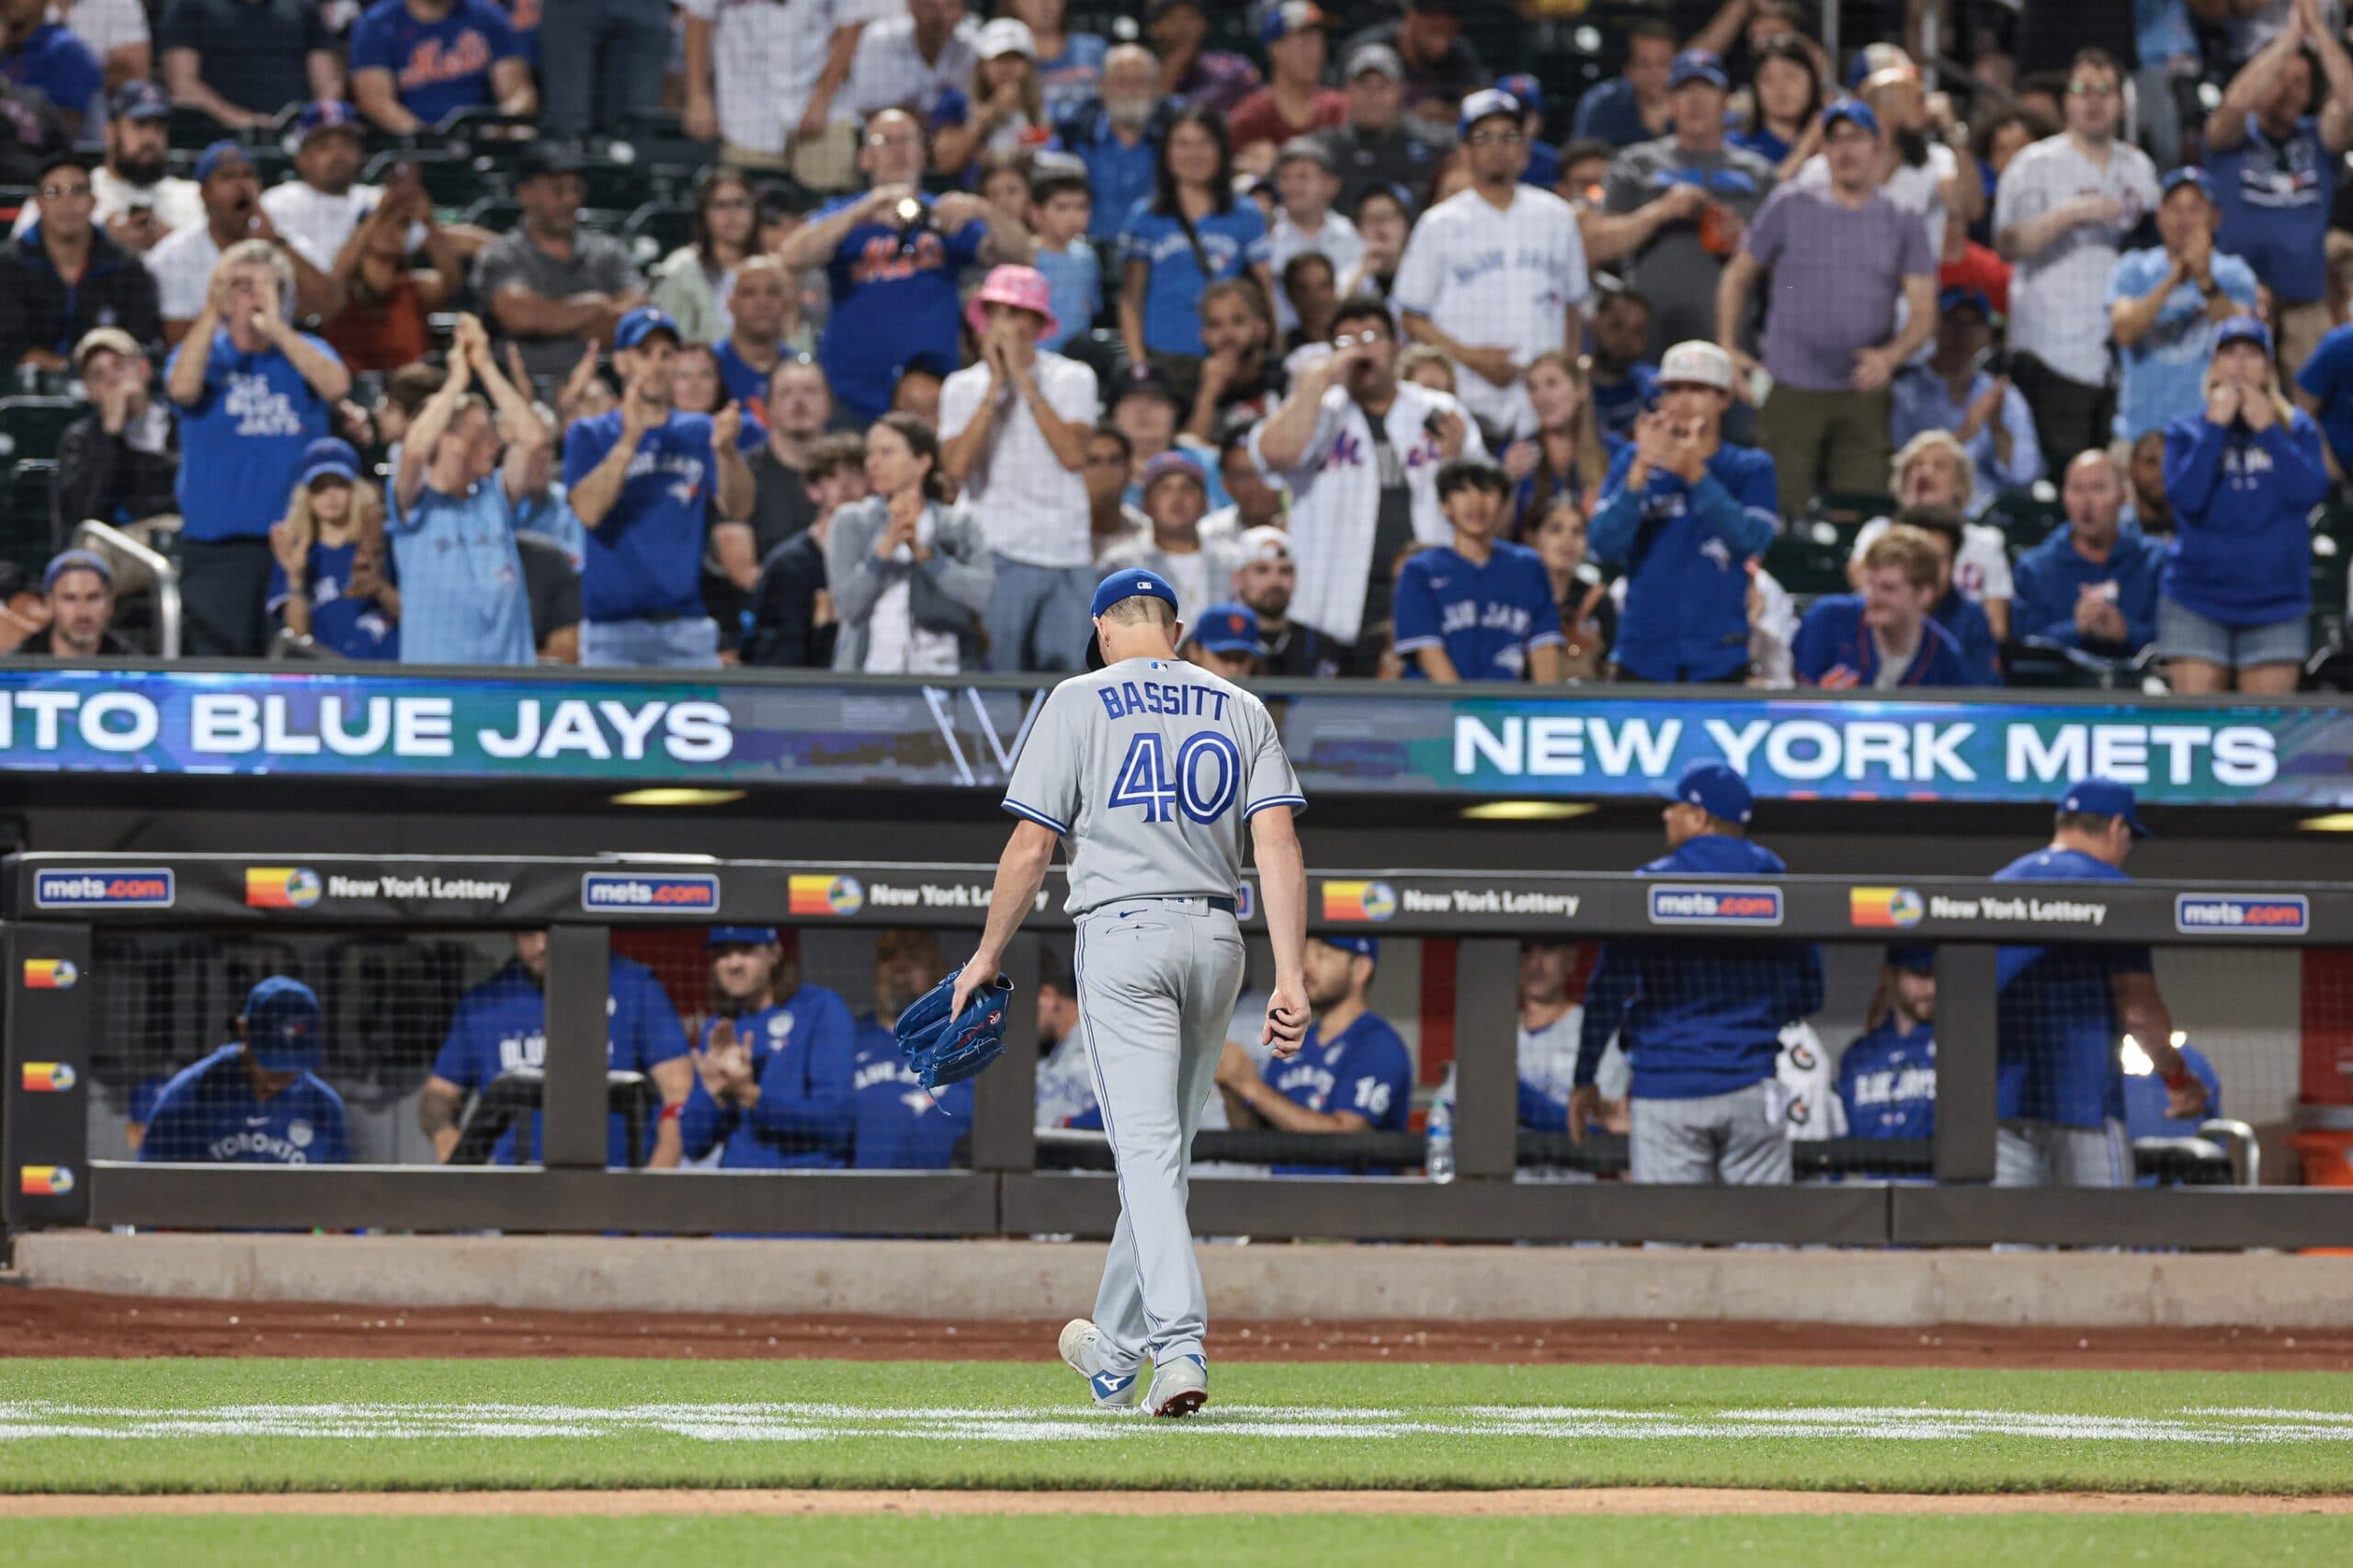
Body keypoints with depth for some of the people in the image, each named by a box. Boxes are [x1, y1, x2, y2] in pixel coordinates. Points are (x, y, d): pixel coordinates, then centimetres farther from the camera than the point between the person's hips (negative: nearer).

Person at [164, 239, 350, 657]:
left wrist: (275, 328, -16)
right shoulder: (206, 352, 9)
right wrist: (211, 312, -19)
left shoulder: (304, 352, 11)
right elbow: (182, 389, -14)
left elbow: (337, 386, -10)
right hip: (216, 545, -1)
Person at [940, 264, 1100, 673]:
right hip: (998, 554, 0)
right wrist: (995, 388, -8)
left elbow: (1074, 455, -10)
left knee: (1068, 667, -5)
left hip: (1068, 556, 0)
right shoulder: (962, 387, 6)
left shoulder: (1072, 378, 5)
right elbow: (957, 466, -8)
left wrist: (1025, 382, -8)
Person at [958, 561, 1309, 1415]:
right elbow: (1279, 843, 0)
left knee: (1148, 1150, -10)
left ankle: (1180, 1347, -27)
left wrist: (988, 954, 9)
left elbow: (1032, 843, -2)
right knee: (1160, 1148, 16)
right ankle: (1115, 1353, 29)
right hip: (1215, 937, 4)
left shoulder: (1080, 702, 1)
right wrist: (1291, 976, -5)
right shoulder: (1241, 710, 10)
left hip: (1122, 935, -4)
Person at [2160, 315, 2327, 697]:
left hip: (2274, 603, 1)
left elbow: (2310, 491, -8)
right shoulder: (2186, 431, 7)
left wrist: (2267, 430, -9)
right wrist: (2216, 426, -9)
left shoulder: (2296, 428, 9)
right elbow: (2186, 497, -10)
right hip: (2198, 603, -1)